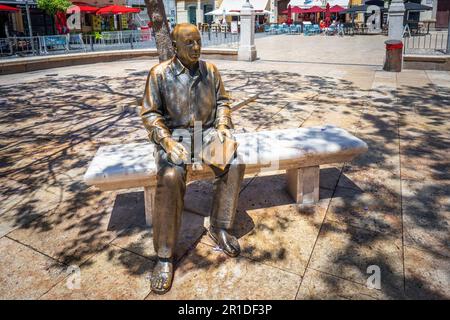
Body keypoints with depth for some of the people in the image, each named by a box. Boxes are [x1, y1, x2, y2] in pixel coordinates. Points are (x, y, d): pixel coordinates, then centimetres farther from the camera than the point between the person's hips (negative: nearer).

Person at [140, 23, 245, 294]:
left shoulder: (210, 70, 6)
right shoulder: (160, 73, -5)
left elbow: (222, 101, 13)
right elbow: (150, 114, -6)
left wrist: (222, 124, -8)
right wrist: (168, 141, -21)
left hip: (207, 131, 4)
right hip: (175, 134, -3)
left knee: (235, 164, -24)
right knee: (171, 177, -32)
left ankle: (220, 228, -5)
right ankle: (165, 256, -20)